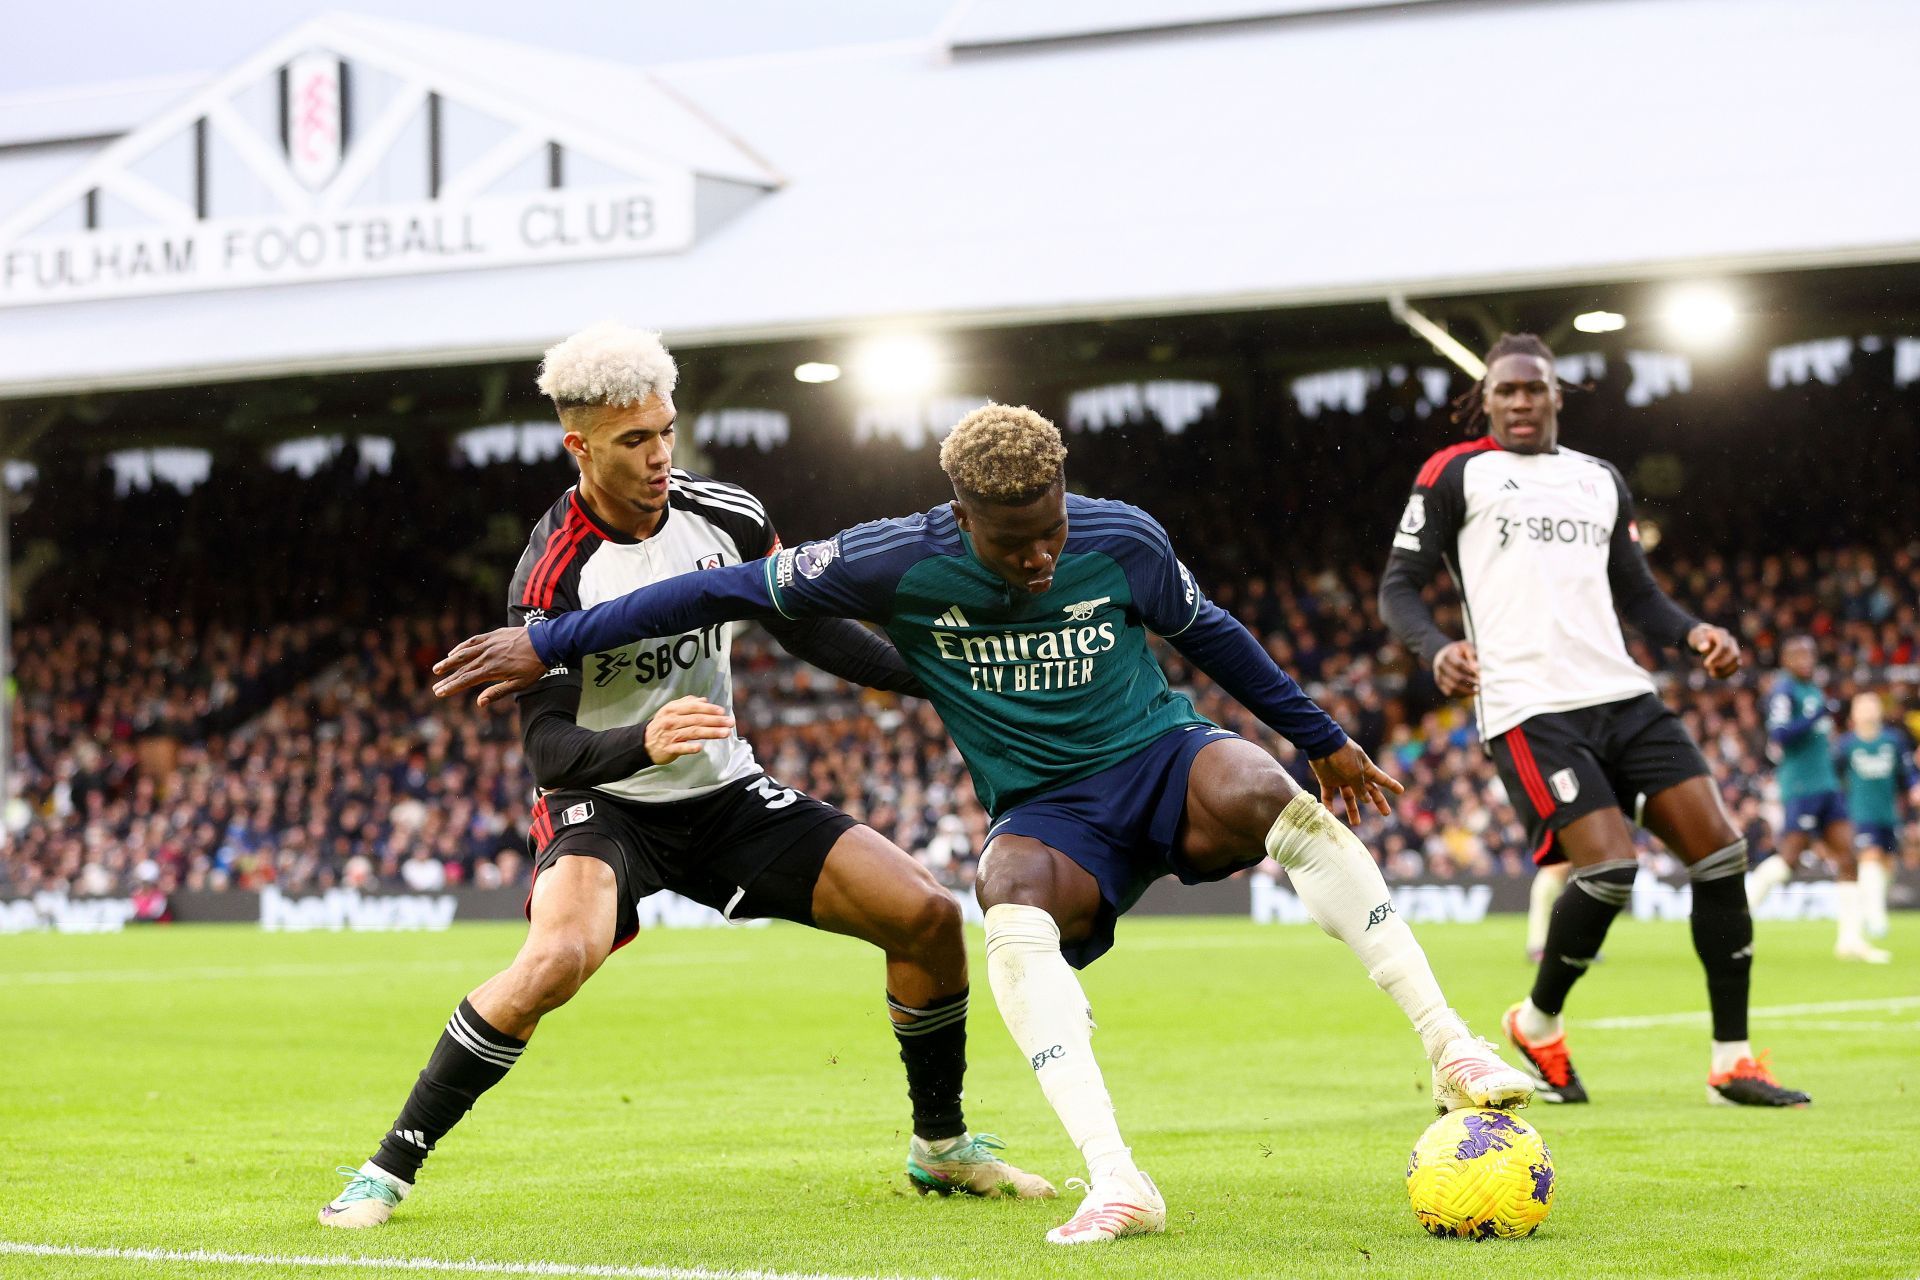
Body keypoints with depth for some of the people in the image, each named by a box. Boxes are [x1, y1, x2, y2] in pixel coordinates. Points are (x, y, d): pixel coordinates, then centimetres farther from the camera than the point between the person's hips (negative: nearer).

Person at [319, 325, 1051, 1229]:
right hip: (604, 808, -5)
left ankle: (942, 1146, 17)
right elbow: (548, 750, -27)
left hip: (726, 796, 5)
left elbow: (809, 628, 8)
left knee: (928, 916, -5)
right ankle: (390, 1168, -20)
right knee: (557, 959, -36)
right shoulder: (553, 575, -22)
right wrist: (642, 742, -47)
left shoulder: (725, 517, -7)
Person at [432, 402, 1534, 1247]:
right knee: (1014, 915, -36)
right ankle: (1119, 1183, -41)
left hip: (1163, 757, 0)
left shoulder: (1121, 540, -9)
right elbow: (732, 591, -7)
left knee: (1279, 804, -35)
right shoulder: (902, 563, -13)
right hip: (1051, 813, 0)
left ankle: (1452, 1050, -30)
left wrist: (1322, 736, 20)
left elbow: (1207, 631, 11)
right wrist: (546, 645, -7)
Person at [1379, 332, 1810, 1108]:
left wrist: (1691, 633, 4)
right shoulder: (1454, 474, 7)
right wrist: (1437, 649, -17)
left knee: (1719, 849, -6)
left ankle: (1733, 1061, 3)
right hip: (1529, 710, -6)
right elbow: (1398, 587, 4)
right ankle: (1537, 1025, 7)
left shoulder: (1600, 480, 22)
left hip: (1621, 695, 6)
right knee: (1608, 867, -21)